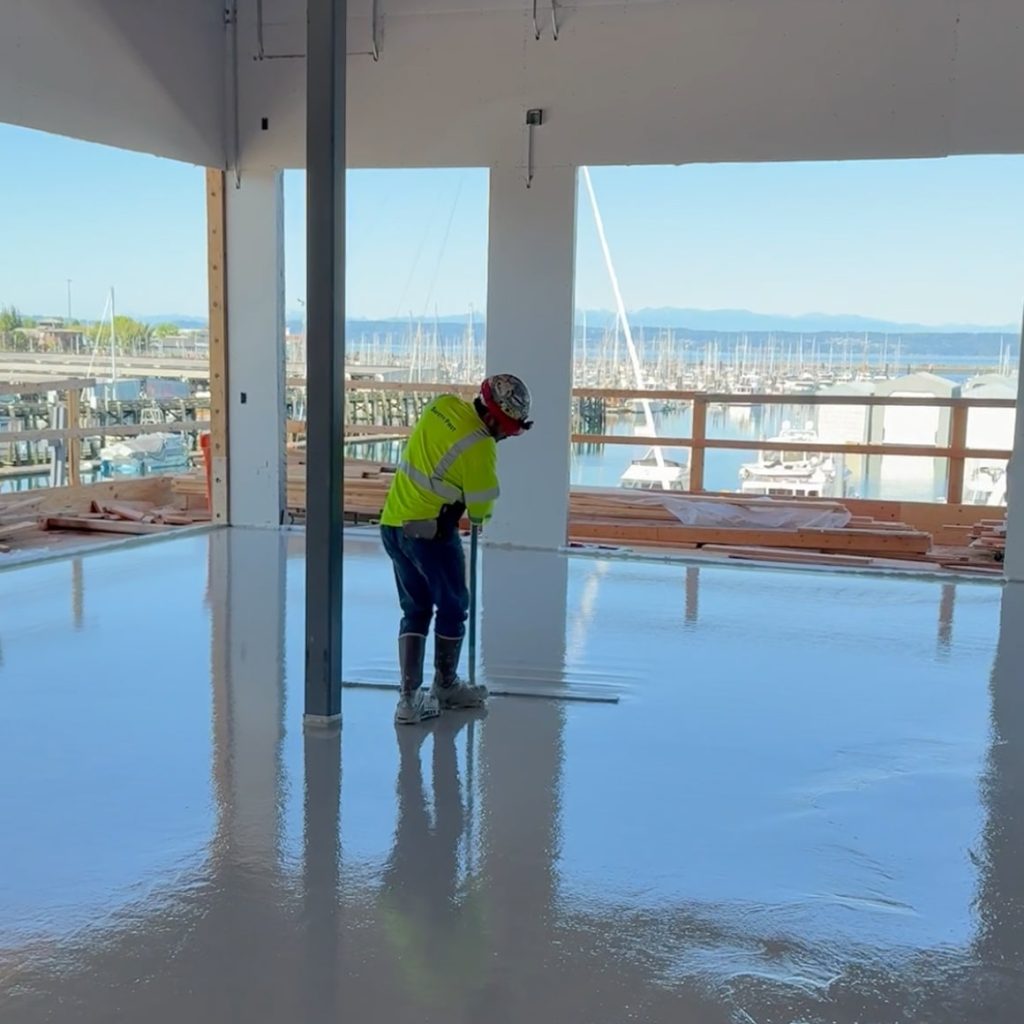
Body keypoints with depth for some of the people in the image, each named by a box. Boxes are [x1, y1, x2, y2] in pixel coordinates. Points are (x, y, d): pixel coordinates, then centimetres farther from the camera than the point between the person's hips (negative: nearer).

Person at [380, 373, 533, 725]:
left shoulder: (442, 405, 1)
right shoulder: (480, 447, -20)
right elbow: (481, 508, -8)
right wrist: (480, 516, 14)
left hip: (393, 524, 7)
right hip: (431, 533, -7)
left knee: (415, 610, 16)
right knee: (452, 607, 14)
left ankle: (409, 697, 12)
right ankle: (445, 687, 30)